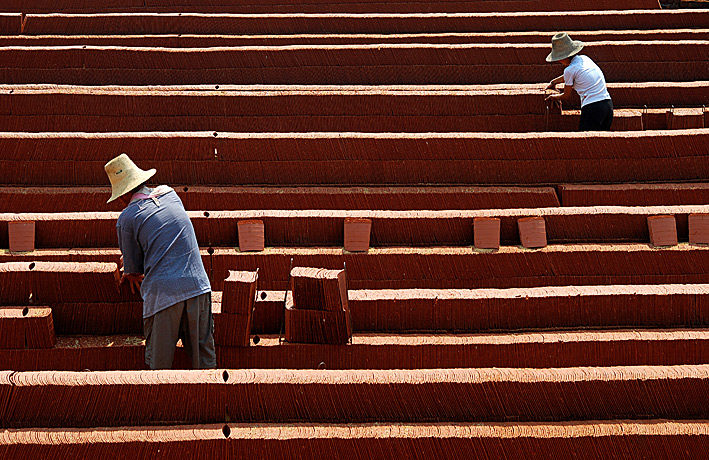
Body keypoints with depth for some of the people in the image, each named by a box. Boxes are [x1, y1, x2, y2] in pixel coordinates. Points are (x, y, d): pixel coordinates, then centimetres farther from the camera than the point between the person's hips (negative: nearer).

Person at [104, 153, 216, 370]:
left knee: (159, 360, 9)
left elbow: (134, 269, 7)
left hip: (162, 293, -4)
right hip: (197, 285, 4)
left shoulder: (126, 218, 0)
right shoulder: (169, 194, 13)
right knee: (204, 356, 12)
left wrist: (130, 274, 32)